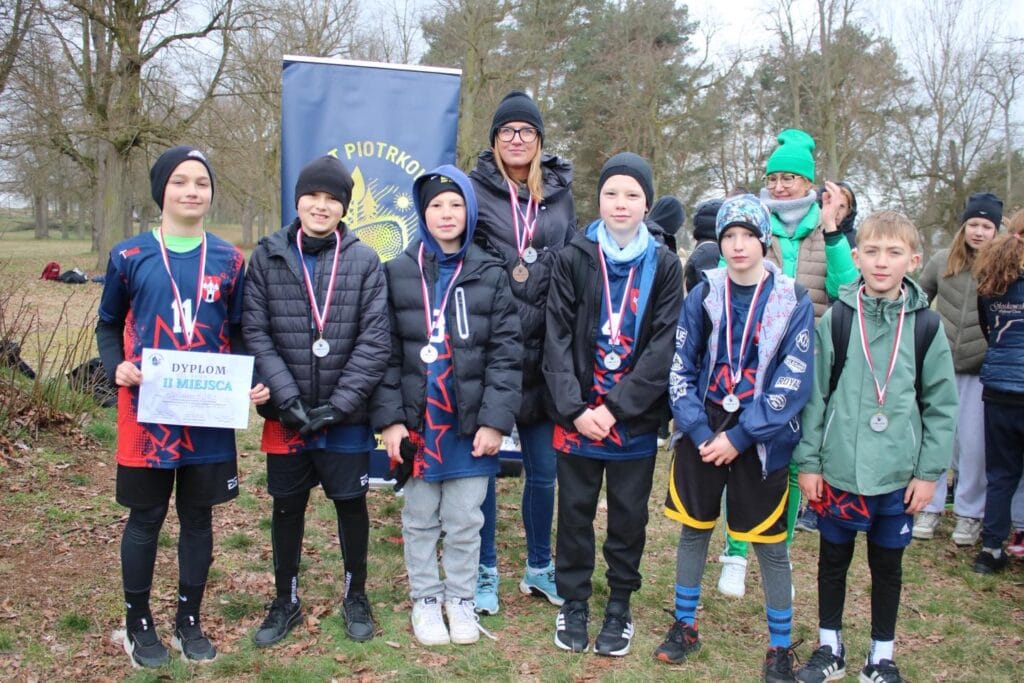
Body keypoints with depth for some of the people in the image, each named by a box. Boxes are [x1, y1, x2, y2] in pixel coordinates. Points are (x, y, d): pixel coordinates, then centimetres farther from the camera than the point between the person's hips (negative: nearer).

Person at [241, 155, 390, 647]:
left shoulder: (365, 261, -3)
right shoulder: (267, 257, 0)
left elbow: (375, 341, -8)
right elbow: (255, 332, -4)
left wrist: (338, 404, -14)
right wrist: (288, 396, -14)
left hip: (347, 417, -1)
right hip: (286, 415, 1)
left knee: (351, 503, 11)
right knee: (287, 505, 13)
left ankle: (355, 595, 32)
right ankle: (285, 601, 32)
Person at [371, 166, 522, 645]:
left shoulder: (491, 275, 1)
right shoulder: (397, 273, 1)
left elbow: (506, 353, -3)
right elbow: (385, 352, -1)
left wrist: (495, 420, -10)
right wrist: (389, 418, -9)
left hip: (470, 424, 0)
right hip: (417, 422, 0)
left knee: (464, 522, 9)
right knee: (420, 521, 12)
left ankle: (460, 598, 27)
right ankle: (424, 599, 29)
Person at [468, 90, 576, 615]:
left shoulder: (560, 194, 11)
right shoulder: (475, 190, 0)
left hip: (542, 355, 3)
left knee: (543, 468, 10)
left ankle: (539, 568, 29)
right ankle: (485, 572, 22)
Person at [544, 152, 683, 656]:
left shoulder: (664, 265, 0)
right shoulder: (573, 259, 0)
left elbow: (664, 345, -7)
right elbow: (557, 338, -4)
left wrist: (616, 407, -15)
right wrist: (574, 408, -14)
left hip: (636, 420, 0)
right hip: (577, 416, 0)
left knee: (629, 515, 10)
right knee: (575, 511, 10)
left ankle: (619, 605, 28)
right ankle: (573, 603, 27)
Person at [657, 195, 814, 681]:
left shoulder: (793, 301, -6)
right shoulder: (703, 295, 0)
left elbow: (793, 382, -10)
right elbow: (680, 370, 0)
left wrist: (739, 436, -14)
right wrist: (700, 432, -11)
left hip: (761, 441, -2)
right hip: (701, 435, 2)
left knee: (771, 546, 5)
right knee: (694, 531, 13)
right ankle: (685, 626, 30)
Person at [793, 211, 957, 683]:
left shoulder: (925, 325, -3)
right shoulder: (835, 319, -4)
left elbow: (941, 405, 1)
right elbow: (814, 395, -2)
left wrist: (929, 471, -2)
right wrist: (808, 462, -3)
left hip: (898, 476, 0)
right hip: (838, 469, 0)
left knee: (887, 563, 14)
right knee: (833, 558, 14)